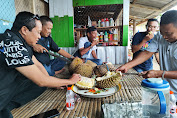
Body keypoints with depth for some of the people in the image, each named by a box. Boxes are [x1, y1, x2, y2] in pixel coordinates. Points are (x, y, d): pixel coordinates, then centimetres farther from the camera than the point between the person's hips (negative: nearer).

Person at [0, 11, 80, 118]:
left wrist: (54, 83, 2)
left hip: (10, 87, 8)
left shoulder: (23, 42, 0)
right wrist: (70, 81, -12)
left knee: (44, 84, 0)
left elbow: (38, 65, 9)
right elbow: (41, 81, -25)